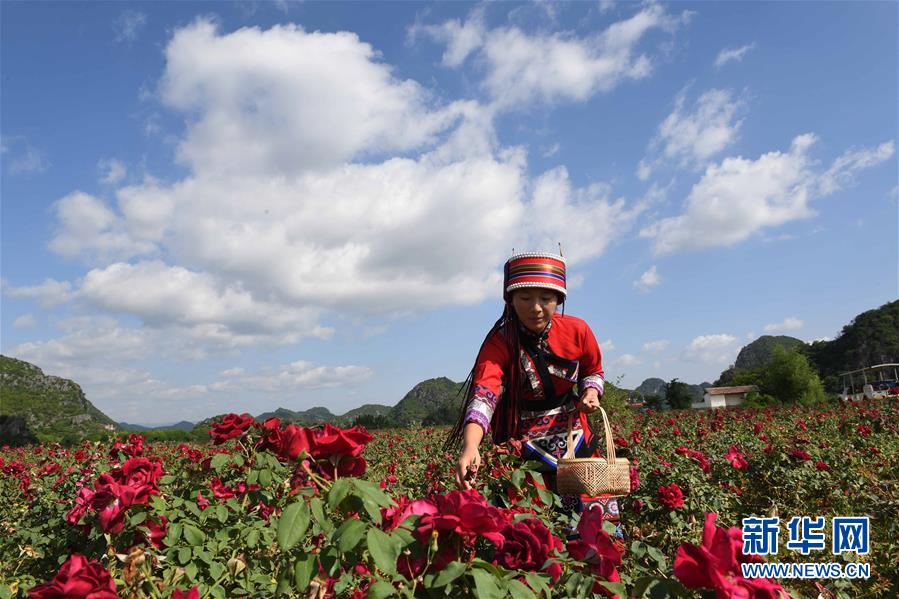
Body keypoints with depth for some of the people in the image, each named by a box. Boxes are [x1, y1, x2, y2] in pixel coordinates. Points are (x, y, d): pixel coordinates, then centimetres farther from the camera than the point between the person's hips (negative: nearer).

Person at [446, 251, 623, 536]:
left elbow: (593, 371, 14)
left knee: (603, 523, 5)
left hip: (576, 437, 3)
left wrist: (591, 392, -9)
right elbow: (483, 395, -35)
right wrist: (470, 447, -53)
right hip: (524, 446, -3)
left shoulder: (577, 330, -8)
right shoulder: (500, 344, -18)